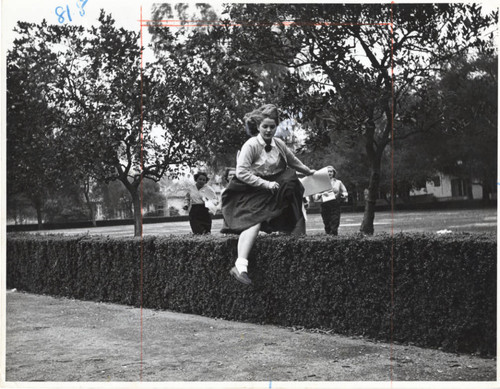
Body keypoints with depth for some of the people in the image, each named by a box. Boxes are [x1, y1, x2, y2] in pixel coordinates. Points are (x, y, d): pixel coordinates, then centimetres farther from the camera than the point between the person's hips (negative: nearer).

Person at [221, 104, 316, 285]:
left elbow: (293, 161, 25)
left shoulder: (279, 144, 6)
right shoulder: (251, 145, -14)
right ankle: (240, 266, -41)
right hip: (251, 193, -7)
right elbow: (241, 172, -21)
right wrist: (266, 184, -23)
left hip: (272, 192, 8)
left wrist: (308, 171, 35)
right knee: (254, 222, -28)